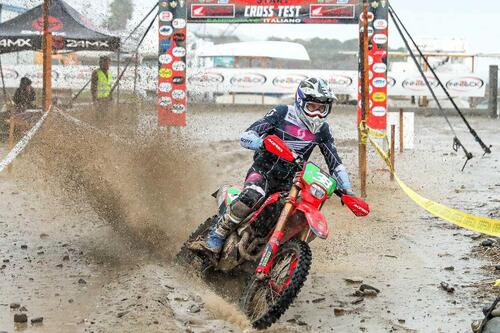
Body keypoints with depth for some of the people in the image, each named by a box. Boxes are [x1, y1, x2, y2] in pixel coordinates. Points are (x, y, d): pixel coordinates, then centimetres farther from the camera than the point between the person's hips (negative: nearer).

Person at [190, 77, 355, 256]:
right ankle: (214, 242, -32)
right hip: (264, 171, -5)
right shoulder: (282, 113, -7)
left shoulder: (322, 130, 5)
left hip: (289, 182, 5)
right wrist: (264, 143, -35)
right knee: (252, 196, -35)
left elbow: (335, 163, 9)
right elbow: (246, 136, -13)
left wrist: (348, 191, -6)